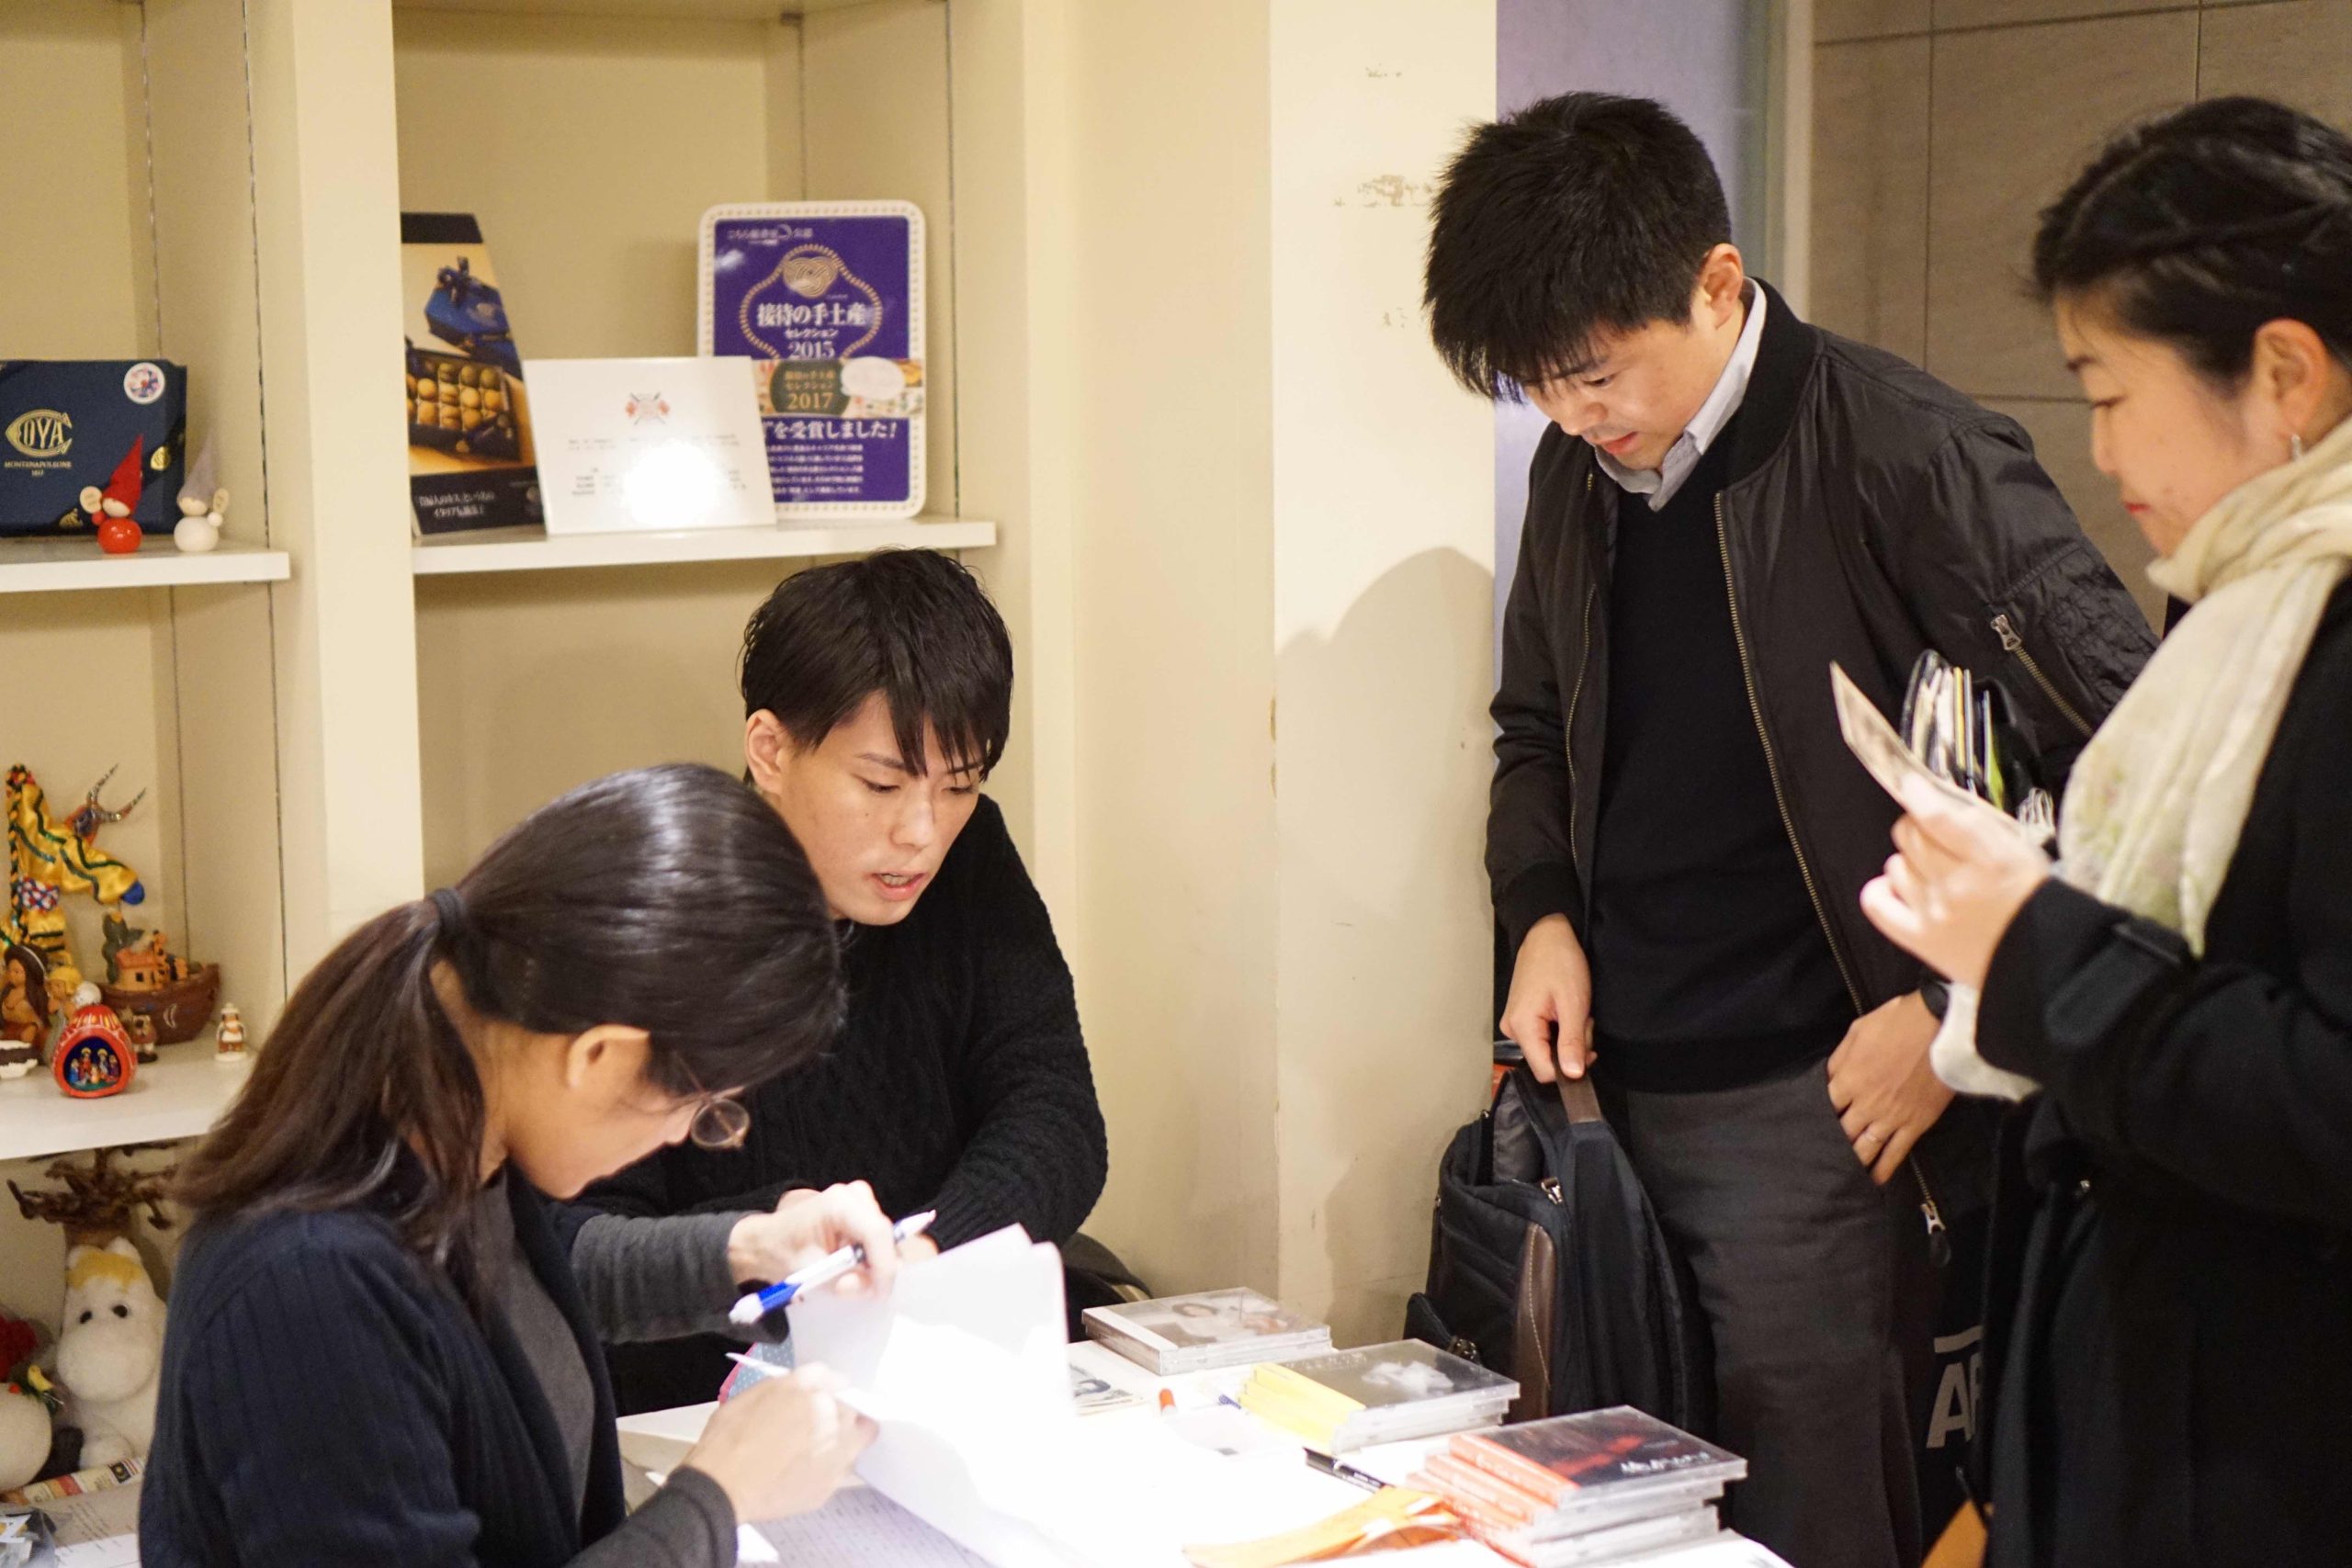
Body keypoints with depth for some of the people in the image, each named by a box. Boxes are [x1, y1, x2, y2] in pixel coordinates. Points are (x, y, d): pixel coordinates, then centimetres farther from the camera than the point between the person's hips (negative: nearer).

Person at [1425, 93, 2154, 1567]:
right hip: (1613, 1078, 7)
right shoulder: (1581, 471, 7)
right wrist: (1543, 913, 4)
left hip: (1801, 1098, -6)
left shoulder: (1905, 455, -14)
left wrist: (1958, 1015, -15)